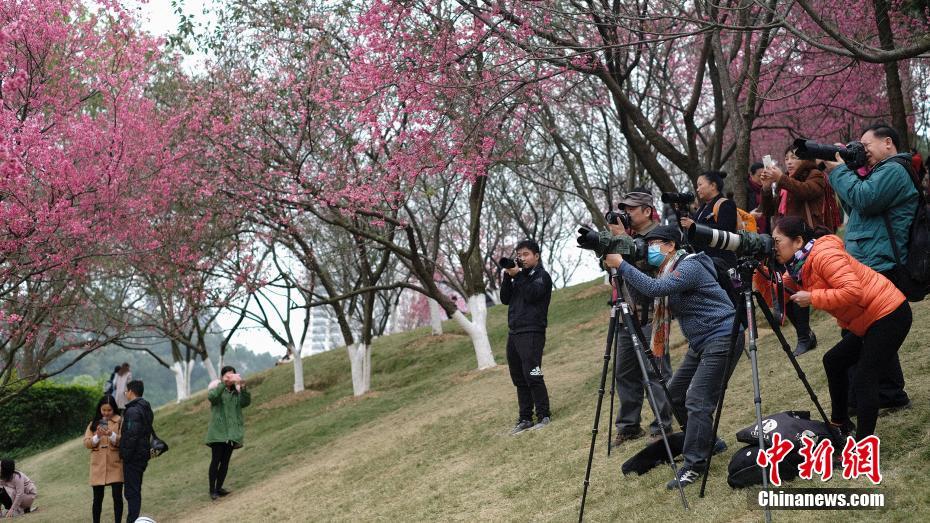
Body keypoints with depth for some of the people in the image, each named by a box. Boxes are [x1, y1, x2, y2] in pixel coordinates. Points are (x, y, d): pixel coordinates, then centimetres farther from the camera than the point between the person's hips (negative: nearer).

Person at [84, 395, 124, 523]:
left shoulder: (120, 421, 2)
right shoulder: (94, 423, 10)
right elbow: (86, 443, 3)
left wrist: (111, 434, -24)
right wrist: (97, 437, -15)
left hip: (115, 464, -2)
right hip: (98, 465, 2)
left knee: (117, 496, -5)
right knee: (98, 498, 5)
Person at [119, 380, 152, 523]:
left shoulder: (132, 411, -18)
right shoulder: (146, 409, 13)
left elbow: (131, 436, -23)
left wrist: (125, 455, -18)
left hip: (133, 457, -10)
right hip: (143, 455, 10)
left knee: (131, 492, -6)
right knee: (136, 491, 16)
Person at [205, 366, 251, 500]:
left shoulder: (236, 392, 13)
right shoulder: (217, 388, 1)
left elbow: (245, 402, -6)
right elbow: (212, 396, -23)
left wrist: (243, 388, -22)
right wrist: (225, 383, -33)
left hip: (232, 432, 4)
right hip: (218, 431, -4)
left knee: (225, 461, 5)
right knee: (216, 460, -8)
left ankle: (219, 487, 12)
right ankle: (212, 490, -4)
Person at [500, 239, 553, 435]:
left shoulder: (542, 276, 1)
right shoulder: (520, 276, 20)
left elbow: (531, 294, -15)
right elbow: (505, 299, 12)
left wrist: (517, 275, -11)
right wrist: (508, 276, 0)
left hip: (532, 332, -7)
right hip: (514, 333, 7)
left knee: (532, 376, -13)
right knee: (519, 379, 6)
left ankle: (543, 416, -8)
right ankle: (525, 419, 9)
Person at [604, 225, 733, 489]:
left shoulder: (690, 266, -18)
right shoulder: (668, 270, 13)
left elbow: (654, 289, -31)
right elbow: (644, 295, 9)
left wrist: (621, 264, -27)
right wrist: (620, 267, -2)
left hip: (722, 337, -11)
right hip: (700, 343, 11)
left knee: (697, 400, -17)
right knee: (675, 393, 12)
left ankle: (694, 465, -15)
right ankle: (709, 443, 26)